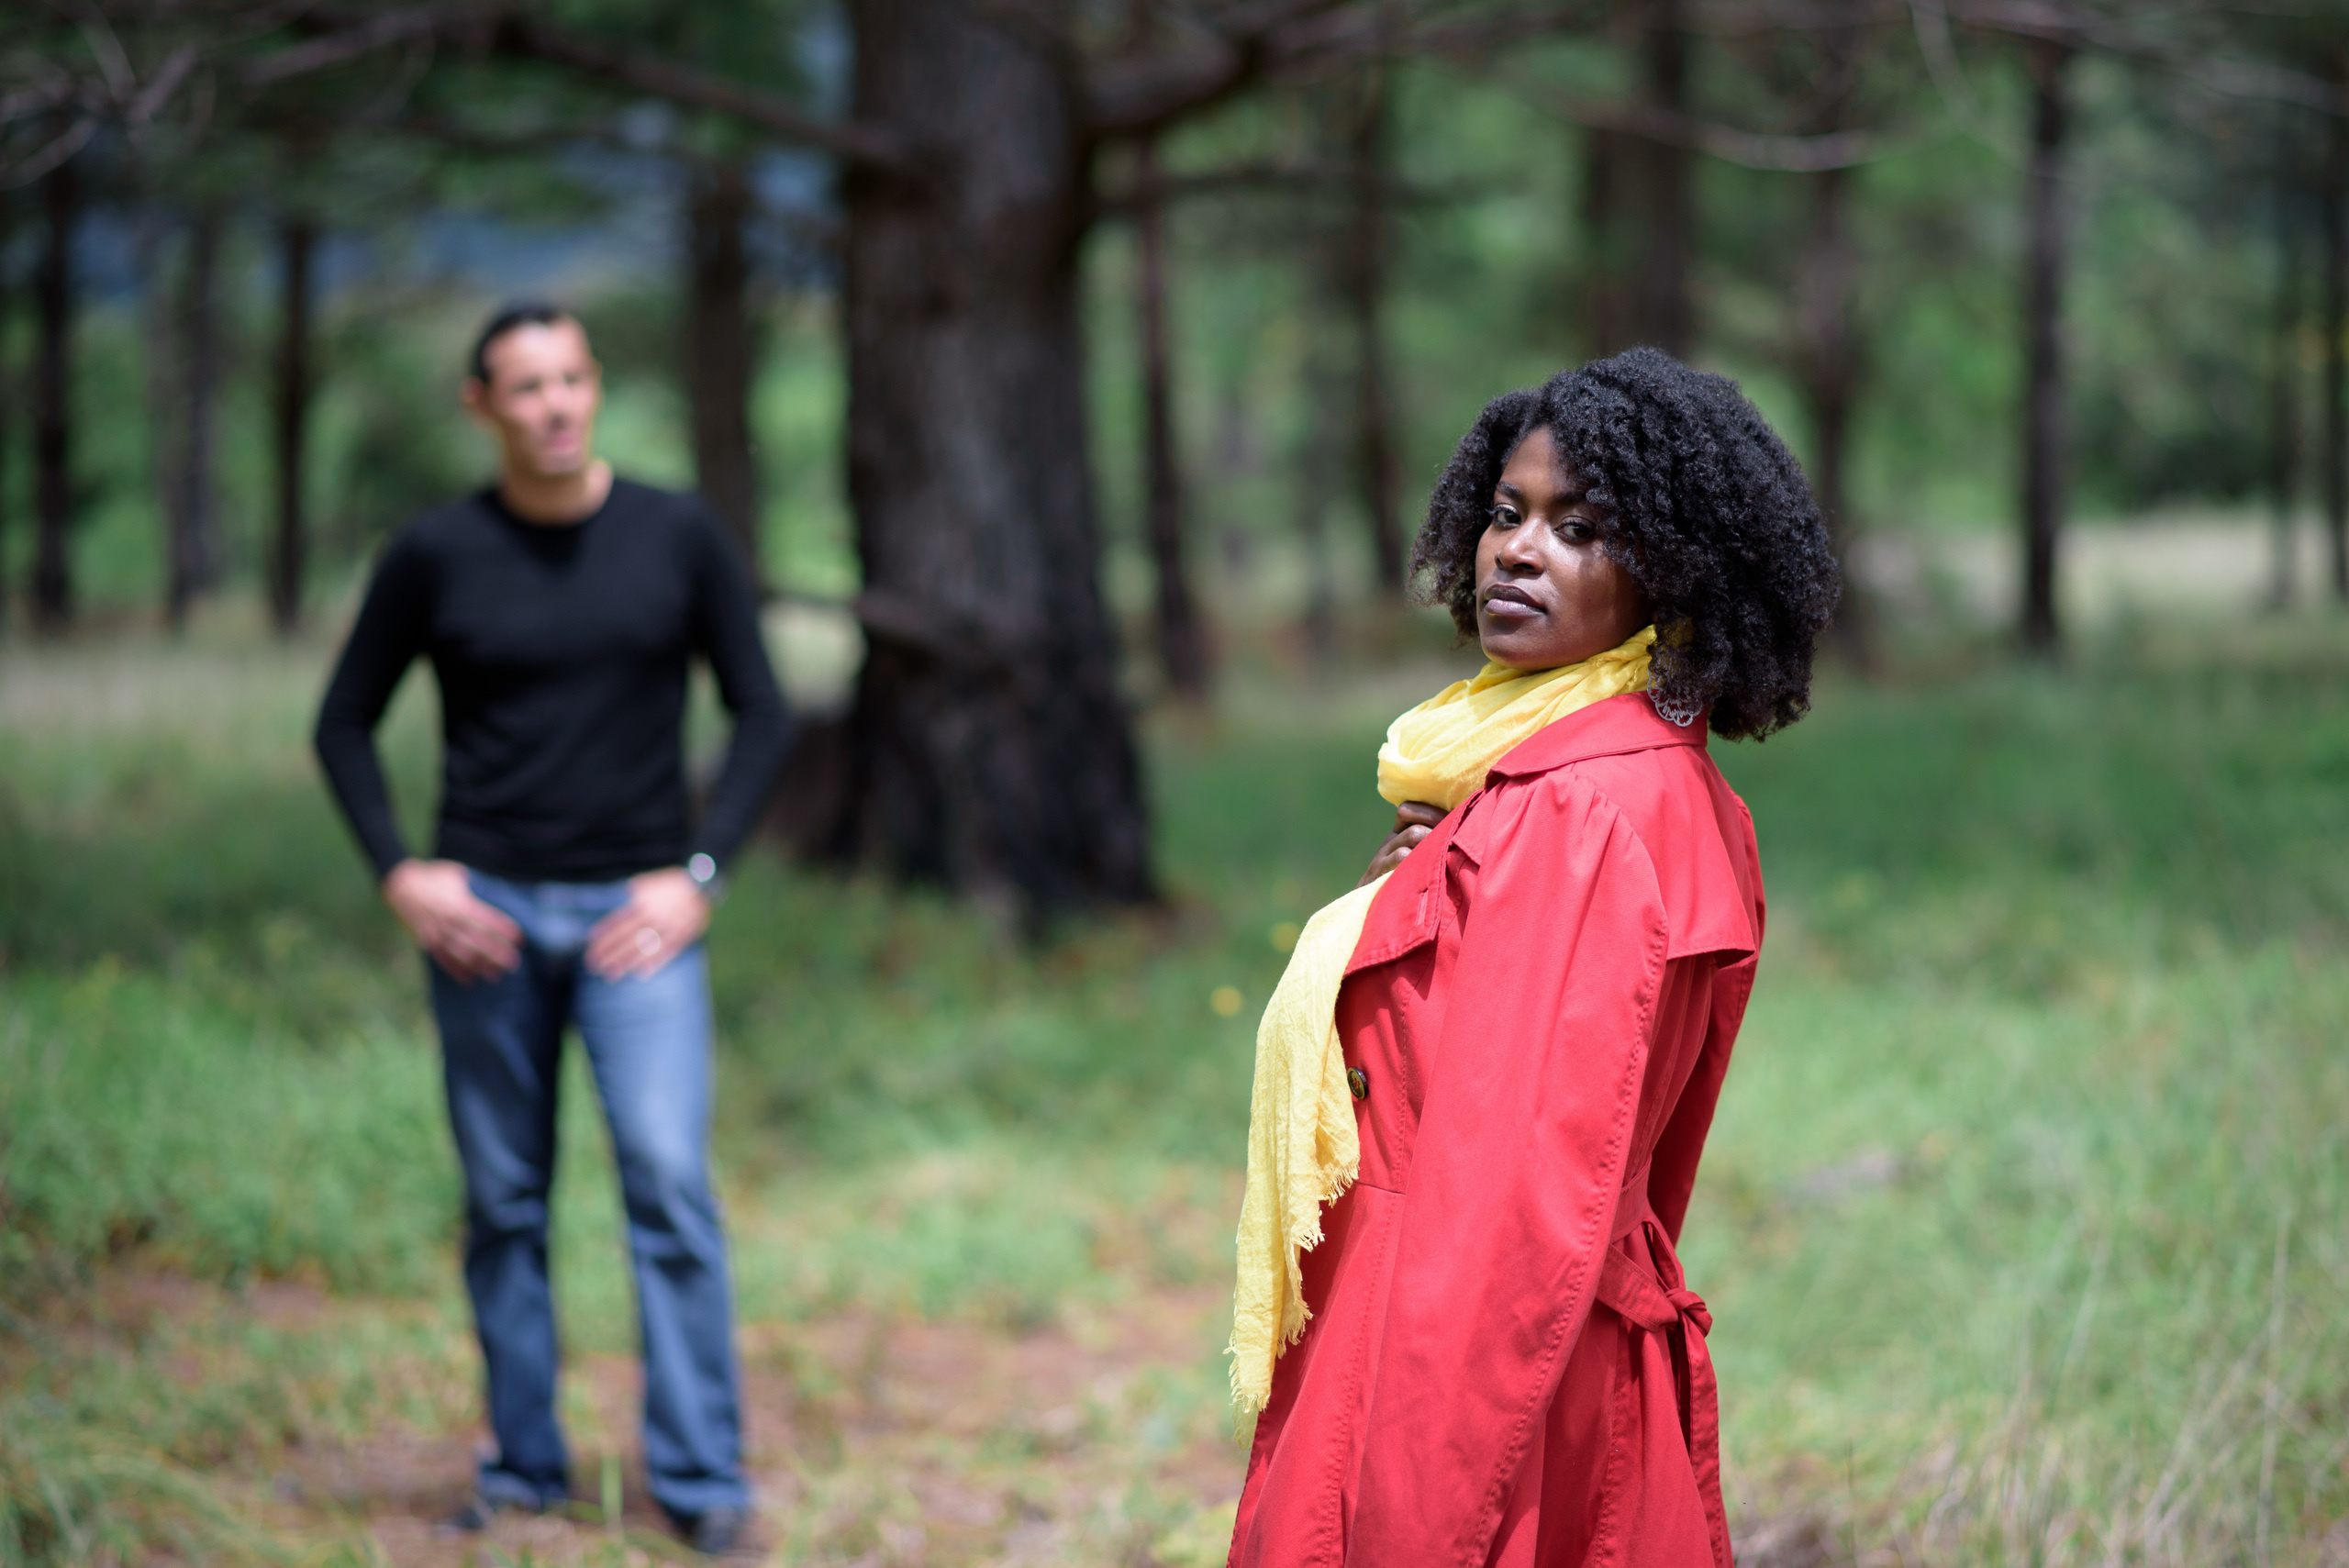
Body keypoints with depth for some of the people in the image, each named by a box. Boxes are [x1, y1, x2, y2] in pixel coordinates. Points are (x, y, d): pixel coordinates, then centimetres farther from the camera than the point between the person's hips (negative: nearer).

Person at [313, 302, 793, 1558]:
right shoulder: (435, 557, 0)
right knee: (503, 1203, 6)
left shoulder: (678, 538, 0)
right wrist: (397, 873, -3)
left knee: (667, 1177, -13)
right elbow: (345, 721, 9)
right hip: (484, 910, 1)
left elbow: (761, 712, 6)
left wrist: (698, 870, -5)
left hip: (635, 912, -1)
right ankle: (524, 1466, 17)